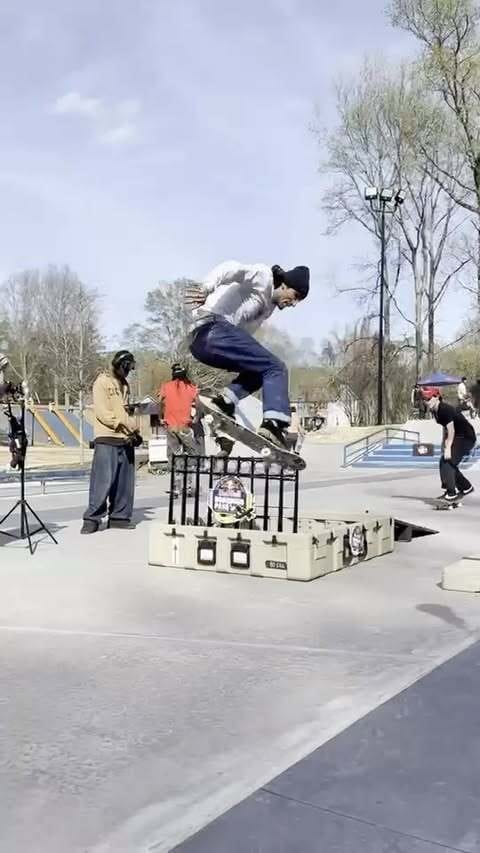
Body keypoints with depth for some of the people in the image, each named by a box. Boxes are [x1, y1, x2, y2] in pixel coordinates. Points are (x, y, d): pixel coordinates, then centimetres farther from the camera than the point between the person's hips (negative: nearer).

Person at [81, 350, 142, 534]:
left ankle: (119, 516, 14)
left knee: (124, 481, 6)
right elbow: (102, 412, -12)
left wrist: (134, 431, 3)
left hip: (126, 440, 7)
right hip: (107, 439, -7)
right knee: (103, 480, -10)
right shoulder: (102, 381, -2)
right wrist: (124, 426, -15)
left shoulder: (124, 385, 20)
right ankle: (92, 518, -3)